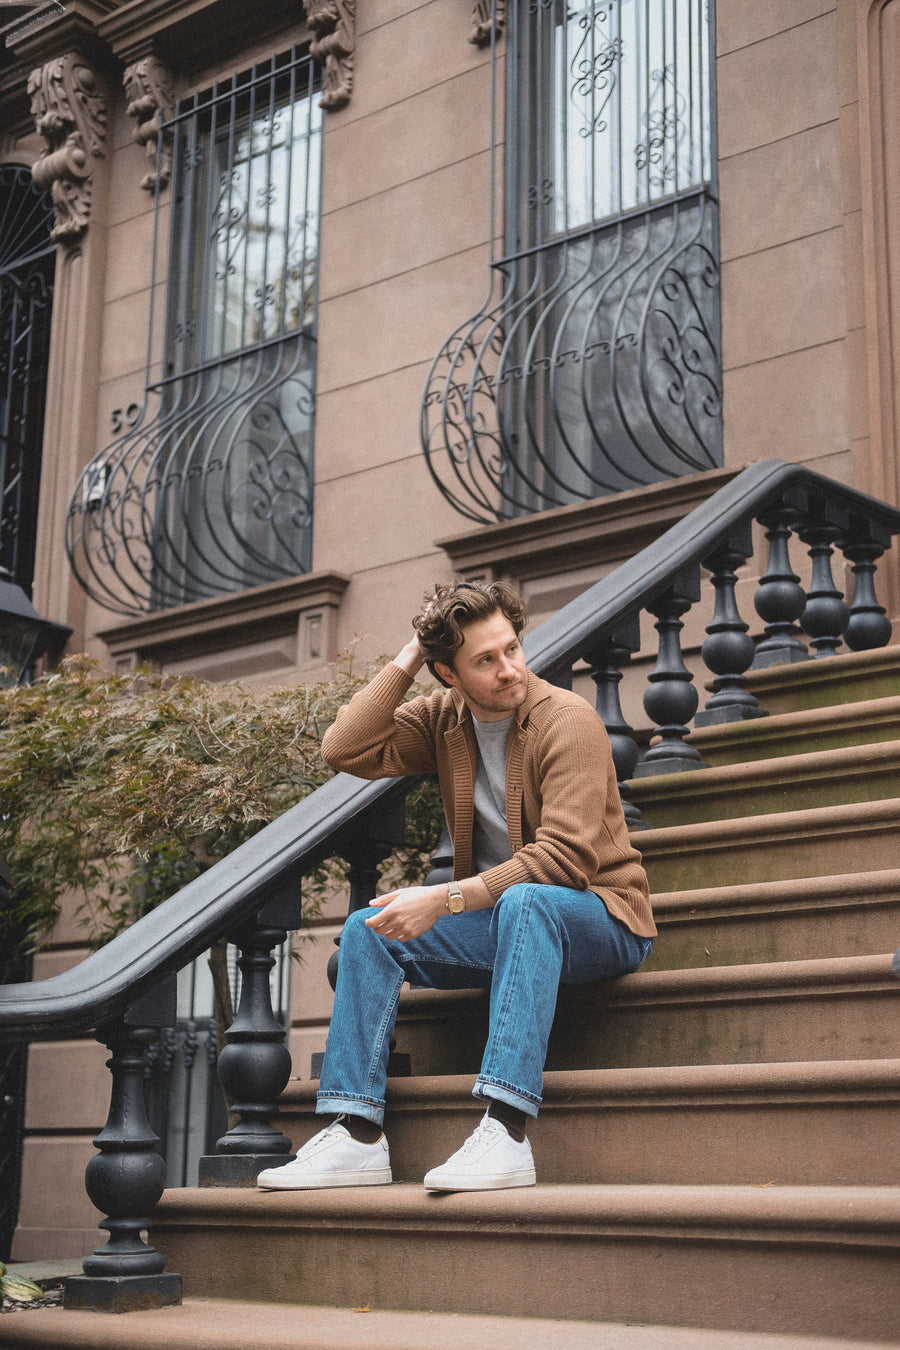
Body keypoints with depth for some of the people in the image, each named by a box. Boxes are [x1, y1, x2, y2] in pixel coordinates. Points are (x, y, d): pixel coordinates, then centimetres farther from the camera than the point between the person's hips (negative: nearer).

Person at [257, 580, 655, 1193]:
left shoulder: (568, 719, -16)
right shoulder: (443, 718, 4)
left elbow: (563, 857, -26)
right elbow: (346, 751, -6)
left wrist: (444, 899, -31)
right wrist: (406, 661, -9)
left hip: (598, 917, -6)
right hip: (499, 920, 7)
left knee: (525, 901, -39)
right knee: (368, 928, -9)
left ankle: (506, 1133, -46)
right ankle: (357, 1136, -16)